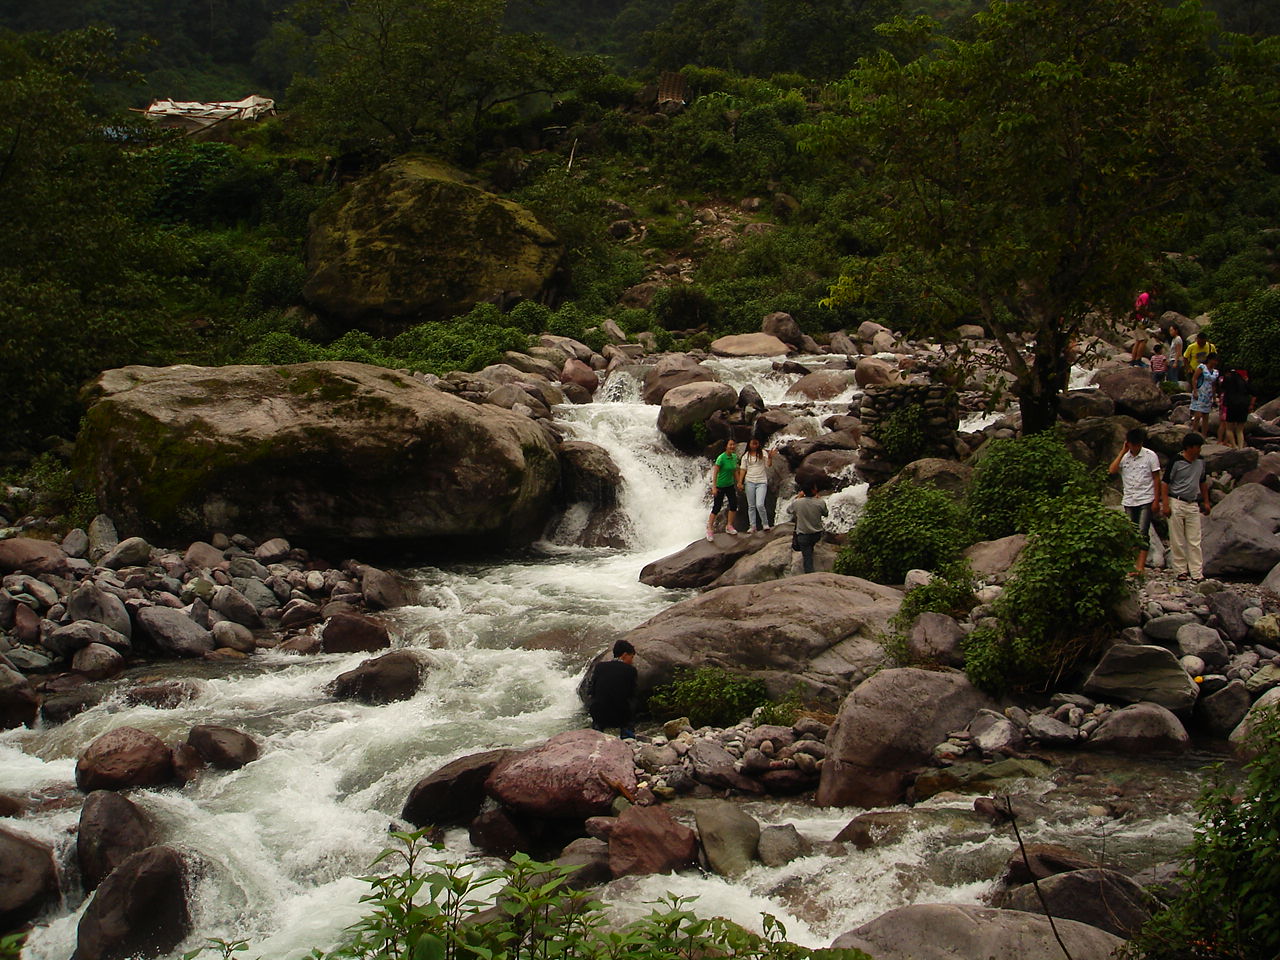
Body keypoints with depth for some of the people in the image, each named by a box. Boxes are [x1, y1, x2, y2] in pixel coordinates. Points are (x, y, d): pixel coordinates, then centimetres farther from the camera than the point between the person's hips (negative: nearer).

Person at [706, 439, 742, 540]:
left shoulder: (734, 457, 0)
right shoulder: (721, 458, -21)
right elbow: (715, 473, -21)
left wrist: (739, 482, 14)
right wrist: (714, 487, -24)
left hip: (730, 485, 7)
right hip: (720, 486, -7)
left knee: (734, 505, 5)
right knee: (716, 508, -2)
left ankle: (729, 526, 20)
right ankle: (710, 528, 8)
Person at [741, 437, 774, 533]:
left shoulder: (763, 453, 1)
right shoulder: (745, 456, 6)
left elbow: (769, 465, -5)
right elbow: (743, 469, 6)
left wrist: (770, 457, -24)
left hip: (762, 482, -3)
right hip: (750, 482, 3)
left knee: (760, 505, -14)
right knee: (751, 506, 6)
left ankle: (765, 524, 6)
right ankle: (753, 526, 15)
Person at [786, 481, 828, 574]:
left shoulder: (797, 503, -17)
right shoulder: (820, 503, -17)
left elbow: (788, 511, 5)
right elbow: (825, 514, 5)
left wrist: (797, 498, 11)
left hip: (803, 536, -2)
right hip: (817, 534, 2)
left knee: (807, 558, 3)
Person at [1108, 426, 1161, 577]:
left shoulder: (1150, 456, -4)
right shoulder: (1124, 456, 7)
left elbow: (1156, 479, -1)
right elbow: (1112, 471, -9)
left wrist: (1156, 500, -6)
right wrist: (1123, 452, -8)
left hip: (1145, 501, -4)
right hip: (1129, 501, 4)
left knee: (1142, 533, -12)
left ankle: (1141, 566, -17)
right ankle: (1133, 563, 13)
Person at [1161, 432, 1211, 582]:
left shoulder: (1200, 462, 8)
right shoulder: (1176, 462, -10)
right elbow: (1165, 482, -9)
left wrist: (1206, 502, 21)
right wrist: (1165, 504, -15)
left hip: (1193, 505, 5)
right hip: (1176, 503, -5)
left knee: (1195, 541, 1)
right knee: (1177, 540, 1)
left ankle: (1197, 572, 1)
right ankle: (1181, 570, 9)